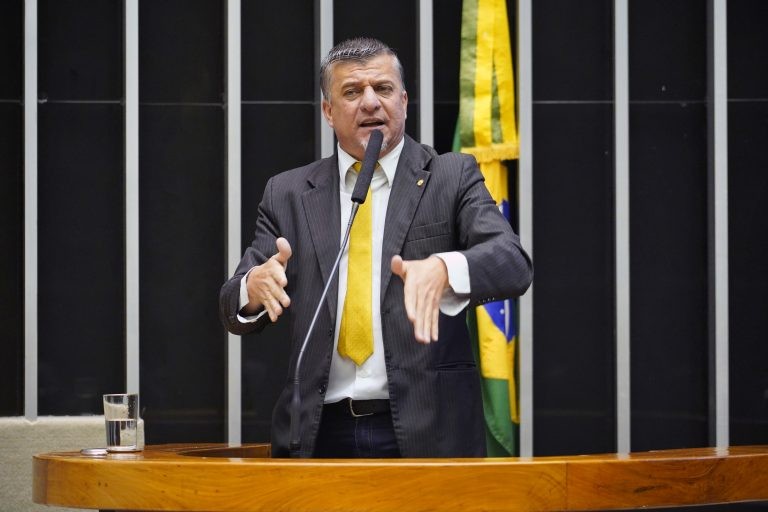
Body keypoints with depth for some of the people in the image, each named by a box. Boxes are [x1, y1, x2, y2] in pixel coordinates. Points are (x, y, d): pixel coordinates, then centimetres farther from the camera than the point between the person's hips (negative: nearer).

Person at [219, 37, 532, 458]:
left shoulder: (451, 177, 2)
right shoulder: (287, 194, 9)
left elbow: (513, 264, -13)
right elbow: (234, 311, 5)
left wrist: (444, 270, -35)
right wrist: (255, 285, -20)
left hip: (425, 429, -2)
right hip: (320, 434, 2)